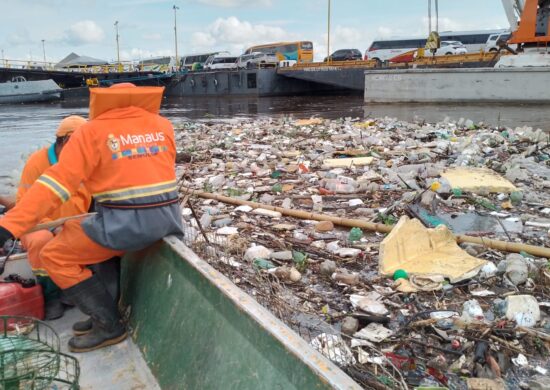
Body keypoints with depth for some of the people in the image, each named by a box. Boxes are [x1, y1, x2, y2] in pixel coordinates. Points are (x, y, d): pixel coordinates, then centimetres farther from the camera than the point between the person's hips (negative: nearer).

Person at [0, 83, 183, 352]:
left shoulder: (93, 131, -1)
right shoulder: (163, 125, 10)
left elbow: (58, 181, -8)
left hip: (126, 223, -7)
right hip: (169, 217, 7)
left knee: (55, 256, 9)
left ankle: (109, 325, 11)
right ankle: (107, 309, 27)